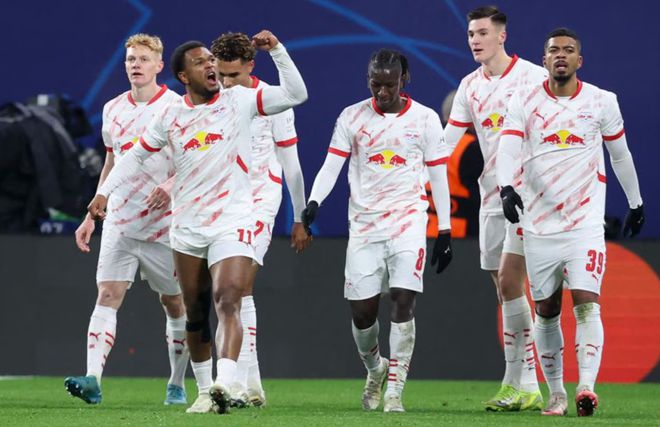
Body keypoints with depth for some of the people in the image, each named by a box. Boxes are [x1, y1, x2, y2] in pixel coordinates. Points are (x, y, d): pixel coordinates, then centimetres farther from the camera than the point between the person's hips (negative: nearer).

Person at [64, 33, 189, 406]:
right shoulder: (113, 110, 11)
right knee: (107, 296, -12)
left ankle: (177, 384, 20)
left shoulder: (177, 107, -5)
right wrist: (92, 215, 18)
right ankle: (93, 380, -23)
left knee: (175, 304, 7)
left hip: (164, 225, -3)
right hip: (119, 222, 3)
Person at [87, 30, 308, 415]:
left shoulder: (240, 100, -1)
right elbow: (136, 155, 18)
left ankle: (223, 387, -35)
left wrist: (276, 49, -17)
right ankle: (205, 390, 22)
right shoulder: (171, 117, 6)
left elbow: (296, 94, -10)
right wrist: (105, 191, 11)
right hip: (188, 228, 4)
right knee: (196, 315, 9)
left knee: (228, 303, -21)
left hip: (233, 224, -4)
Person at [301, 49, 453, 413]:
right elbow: (331, 165, 0)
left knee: (402, 301, -15)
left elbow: (439, 176, 6)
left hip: (407, 221, -2)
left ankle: (395, 389, -10)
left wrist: (445, 231, 4)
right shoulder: (352, 117, 4)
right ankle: (374, 369, 31)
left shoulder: (425, 119, 2)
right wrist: (314, 202, -18)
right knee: (361, 310, 1)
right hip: (364, 225, 2)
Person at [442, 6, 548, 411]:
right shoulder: (470, 86, 12)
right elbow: (447, 140, 15)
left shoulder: (534, 77, -6)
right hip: (492, 196, 6)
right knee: (504, 289, 6)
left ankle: (523, 385, -15)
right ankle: (518, 387, 10)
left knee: (509, 280, -16)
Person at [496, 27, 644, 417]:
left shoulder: (602, 102, 3)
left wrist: (636, 202, 25)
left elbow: (620, 154, 16)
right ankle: (555, 392, 18)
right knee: (546, 312, 7)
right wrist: (507, 188, -31)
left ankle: (587, 387, -25)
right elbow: (508, 149, -12)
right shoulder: (524, 102, 1)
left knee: (586, 303, -15)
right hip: (539, 224, 1)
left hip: (586, 222, -1)